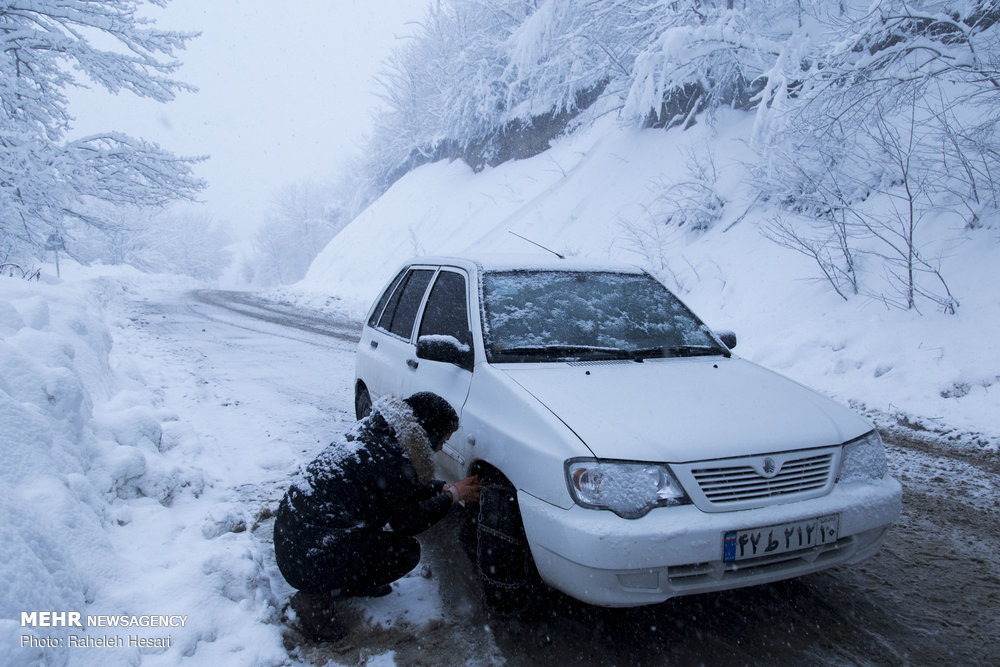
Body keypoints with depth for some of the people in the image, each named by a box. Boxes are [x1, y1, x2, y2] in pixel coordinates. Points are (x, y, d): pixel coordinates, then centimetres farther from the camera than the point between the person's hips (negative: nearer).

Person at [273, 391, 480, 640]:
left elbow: (405, 486, 21)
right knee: (407, 551, 0)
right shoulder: (389, 458, -22)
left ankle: (349, 582, 20)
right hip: (306, 560, -9)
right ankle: (317, 597, 0)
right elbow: (408, 521, -8)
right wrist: (452, 496, 3)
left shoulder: (373, 433, 5)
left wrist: (447, 488, 19)